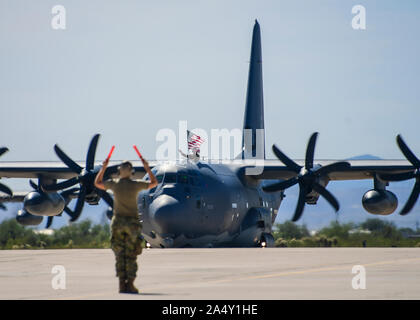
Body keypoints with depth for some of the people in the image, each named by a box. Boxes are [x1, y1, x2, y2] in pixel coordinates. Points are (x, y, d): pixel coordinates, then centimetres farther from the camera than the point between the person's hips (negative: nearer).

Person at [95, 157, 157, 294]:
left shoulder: (114, 184, -2)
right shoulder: (135, 185, -6)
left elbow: (97, 183, 17)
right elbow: (154, 183, 11)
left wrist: (103, 168, 19)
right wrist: (147, 168, 14)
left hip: (118, 222, 1)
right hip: (132, 222, -1)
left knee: (120, 255, 5)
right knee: (131, 256, 1)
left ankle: (122, 284, -1)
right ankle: (130, 284, -5)